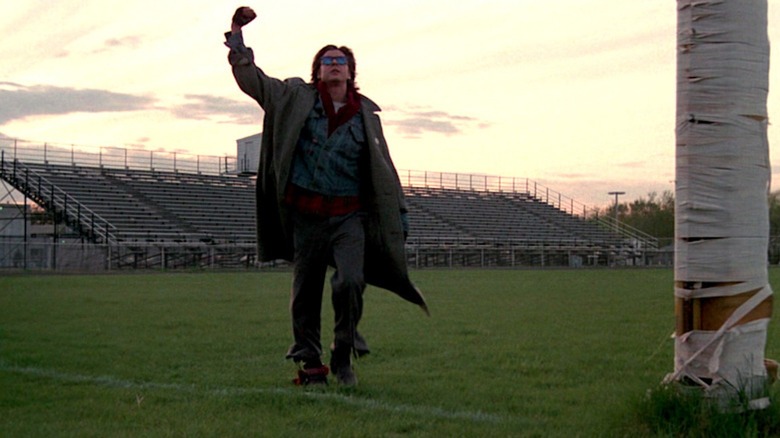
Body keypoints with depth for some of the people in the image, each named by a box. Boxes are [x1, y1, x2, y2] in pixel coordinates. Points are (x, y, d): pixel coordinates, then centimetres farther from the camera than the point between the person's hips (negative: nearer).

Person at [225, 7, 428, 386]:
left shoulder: (366, 113, 9)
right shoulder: (296, 98, 7)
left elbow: (383, 169, 14)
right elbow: (250, 77, 9)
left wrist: (399, 215, 13)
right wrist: (237, 35, 3)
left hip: (349, 215, 0)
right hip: (305, 213, 1)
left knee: (350, 282, -18)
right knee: (305, 293, 6)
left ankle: (343, 358, 1)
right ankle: (309, 362, 20)